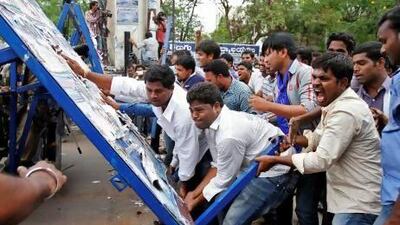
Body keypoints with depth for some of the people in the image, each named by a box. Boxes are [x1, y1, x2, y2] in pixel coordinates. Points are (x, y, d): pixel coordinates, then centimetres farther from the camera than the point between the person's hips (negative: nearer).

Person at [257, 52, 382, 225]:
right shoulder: (336, 104, 8)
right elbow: (319, 137, 18)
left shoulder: (345, 111, -26)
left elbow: (321, 160, -27)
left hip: (359, 203, -9)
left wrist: (274, 160, -20)